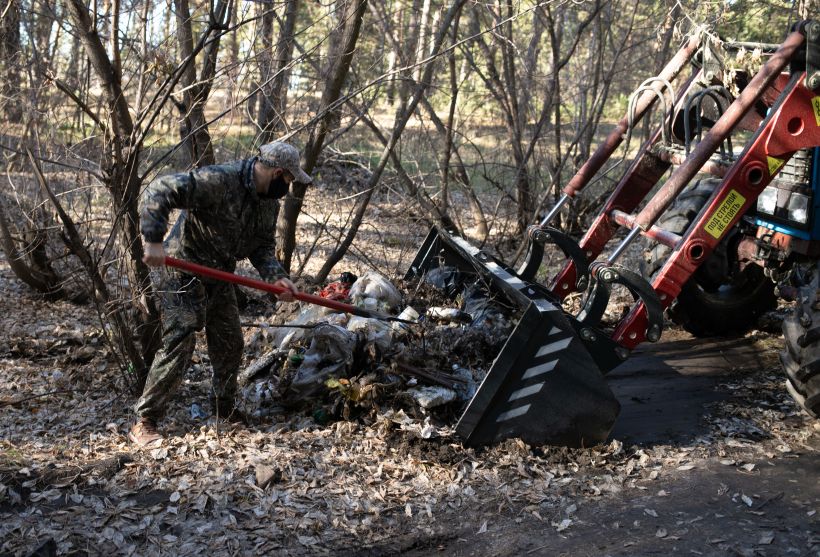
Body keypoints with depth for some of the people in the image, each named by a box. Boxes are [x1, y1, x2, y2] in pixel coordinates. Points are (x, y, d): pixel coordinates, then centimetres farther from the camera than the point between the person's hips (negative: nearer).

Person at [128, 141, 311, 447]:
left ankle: (225, 409, 34)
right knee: (177, 346, -11)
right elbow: (158, 192, -31)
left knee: (230, 345, 14)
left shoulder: (269, 201, 1)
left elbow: (262, 246, 7)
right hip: (187, 277, -8)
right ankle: (144, 422, -1)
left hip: (221, 281, 8)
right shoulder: (218, 180, -27)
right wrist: (154, 241, -38)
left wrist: (276, 276, -12)